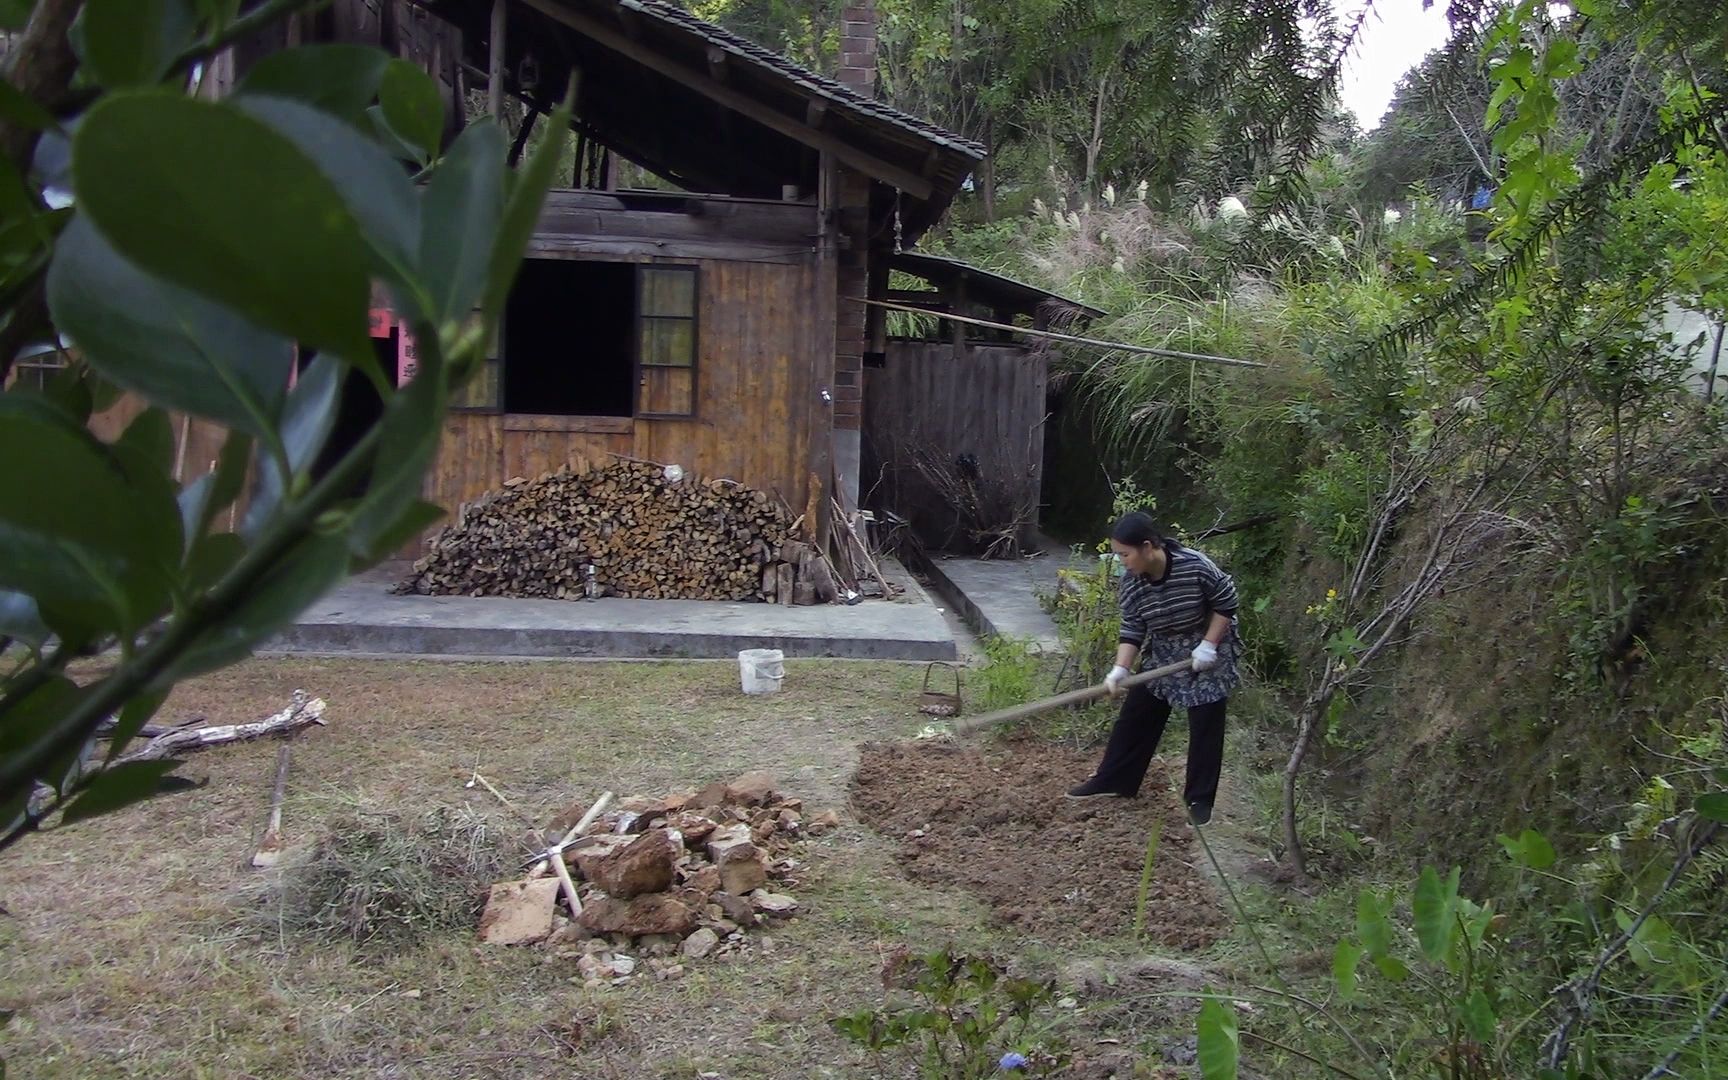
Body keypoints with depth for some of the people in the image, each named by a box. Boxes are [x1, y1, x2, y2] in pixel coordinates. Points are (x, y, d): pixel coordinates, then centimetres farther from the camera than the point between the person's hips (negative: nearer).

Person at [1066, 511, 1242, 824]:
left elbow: (1226, 604, -17)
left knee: (1205, 727, 0)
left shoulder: (1196, 567, -30)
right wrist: (1120, 669, -23)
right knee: (1136, 716, 7)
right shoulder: (1131, 582, -16)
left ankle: (1200, 799, 12)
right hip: (1161, 654, 5)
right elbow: (1132, 628, -11)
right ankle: (1111, 781, 20)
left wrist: (1208, 645, -21)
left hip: (1208, 653, -5)